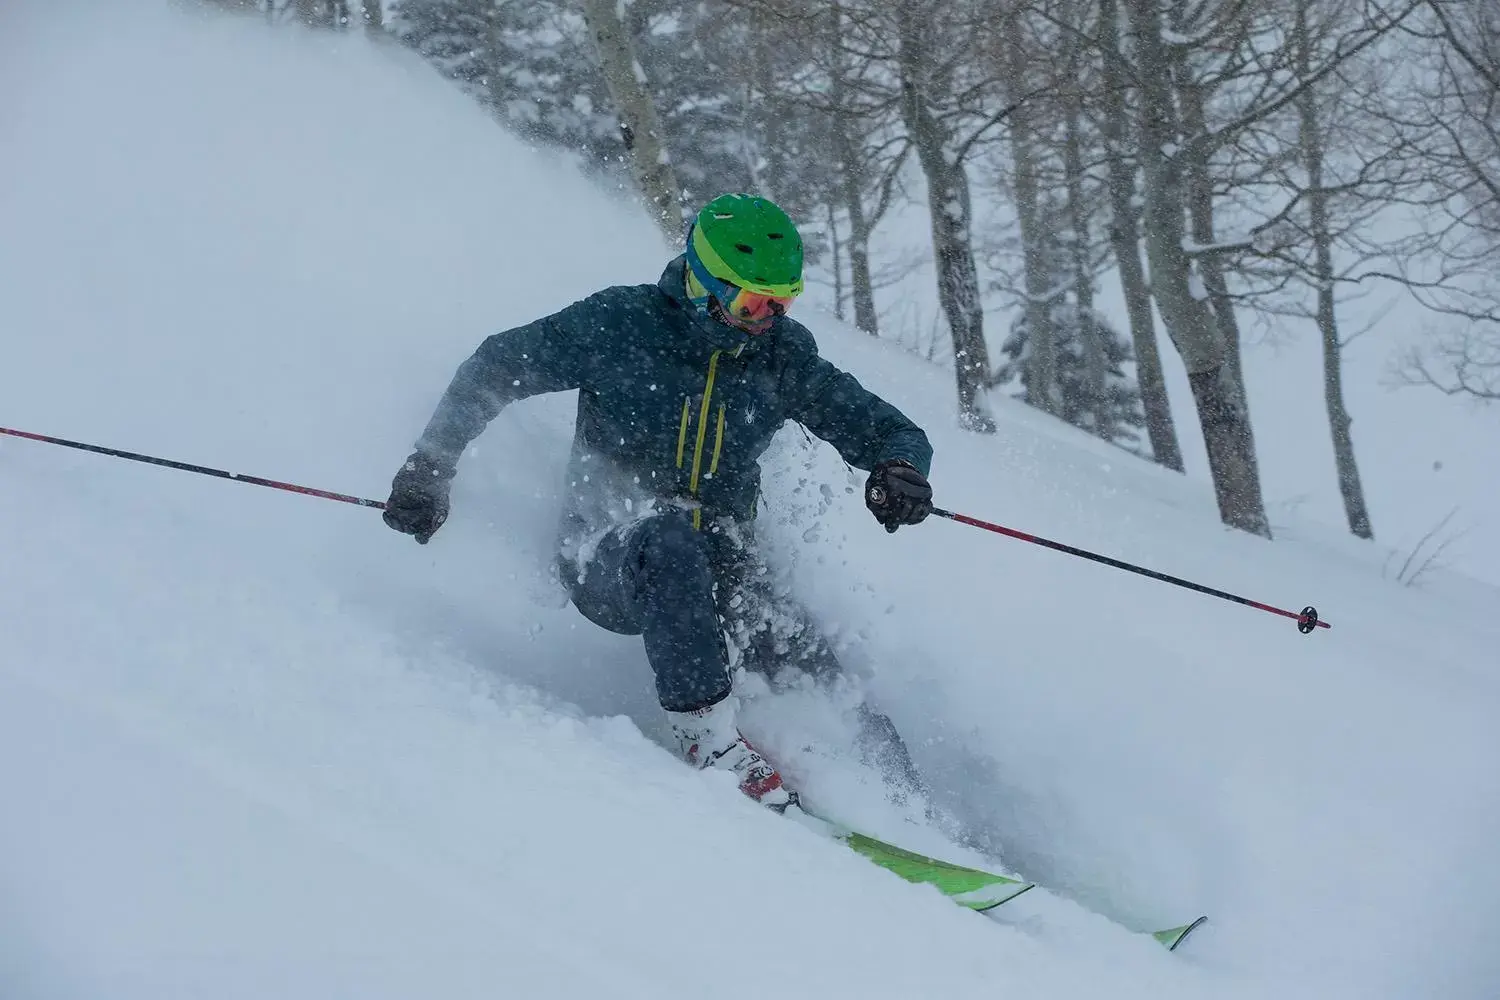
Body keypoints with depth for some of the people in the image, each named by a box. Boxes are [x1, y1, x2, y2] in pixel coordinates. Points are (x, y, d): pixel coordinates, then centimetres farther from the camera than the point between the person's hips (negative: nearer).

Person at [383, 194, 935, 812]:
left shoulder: (783, 354, 2)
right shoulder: (621, 323, -8)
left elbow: (887, 429, 5)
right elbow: (493, 370, 0)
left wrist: (899, 468, -19)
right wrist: (428, 468, -6)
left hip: (719, 571, 4)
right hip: (604, 561, -4)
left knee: (812, 671, -18)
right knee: (666, 538, -39)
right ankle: (707, 736, -38)